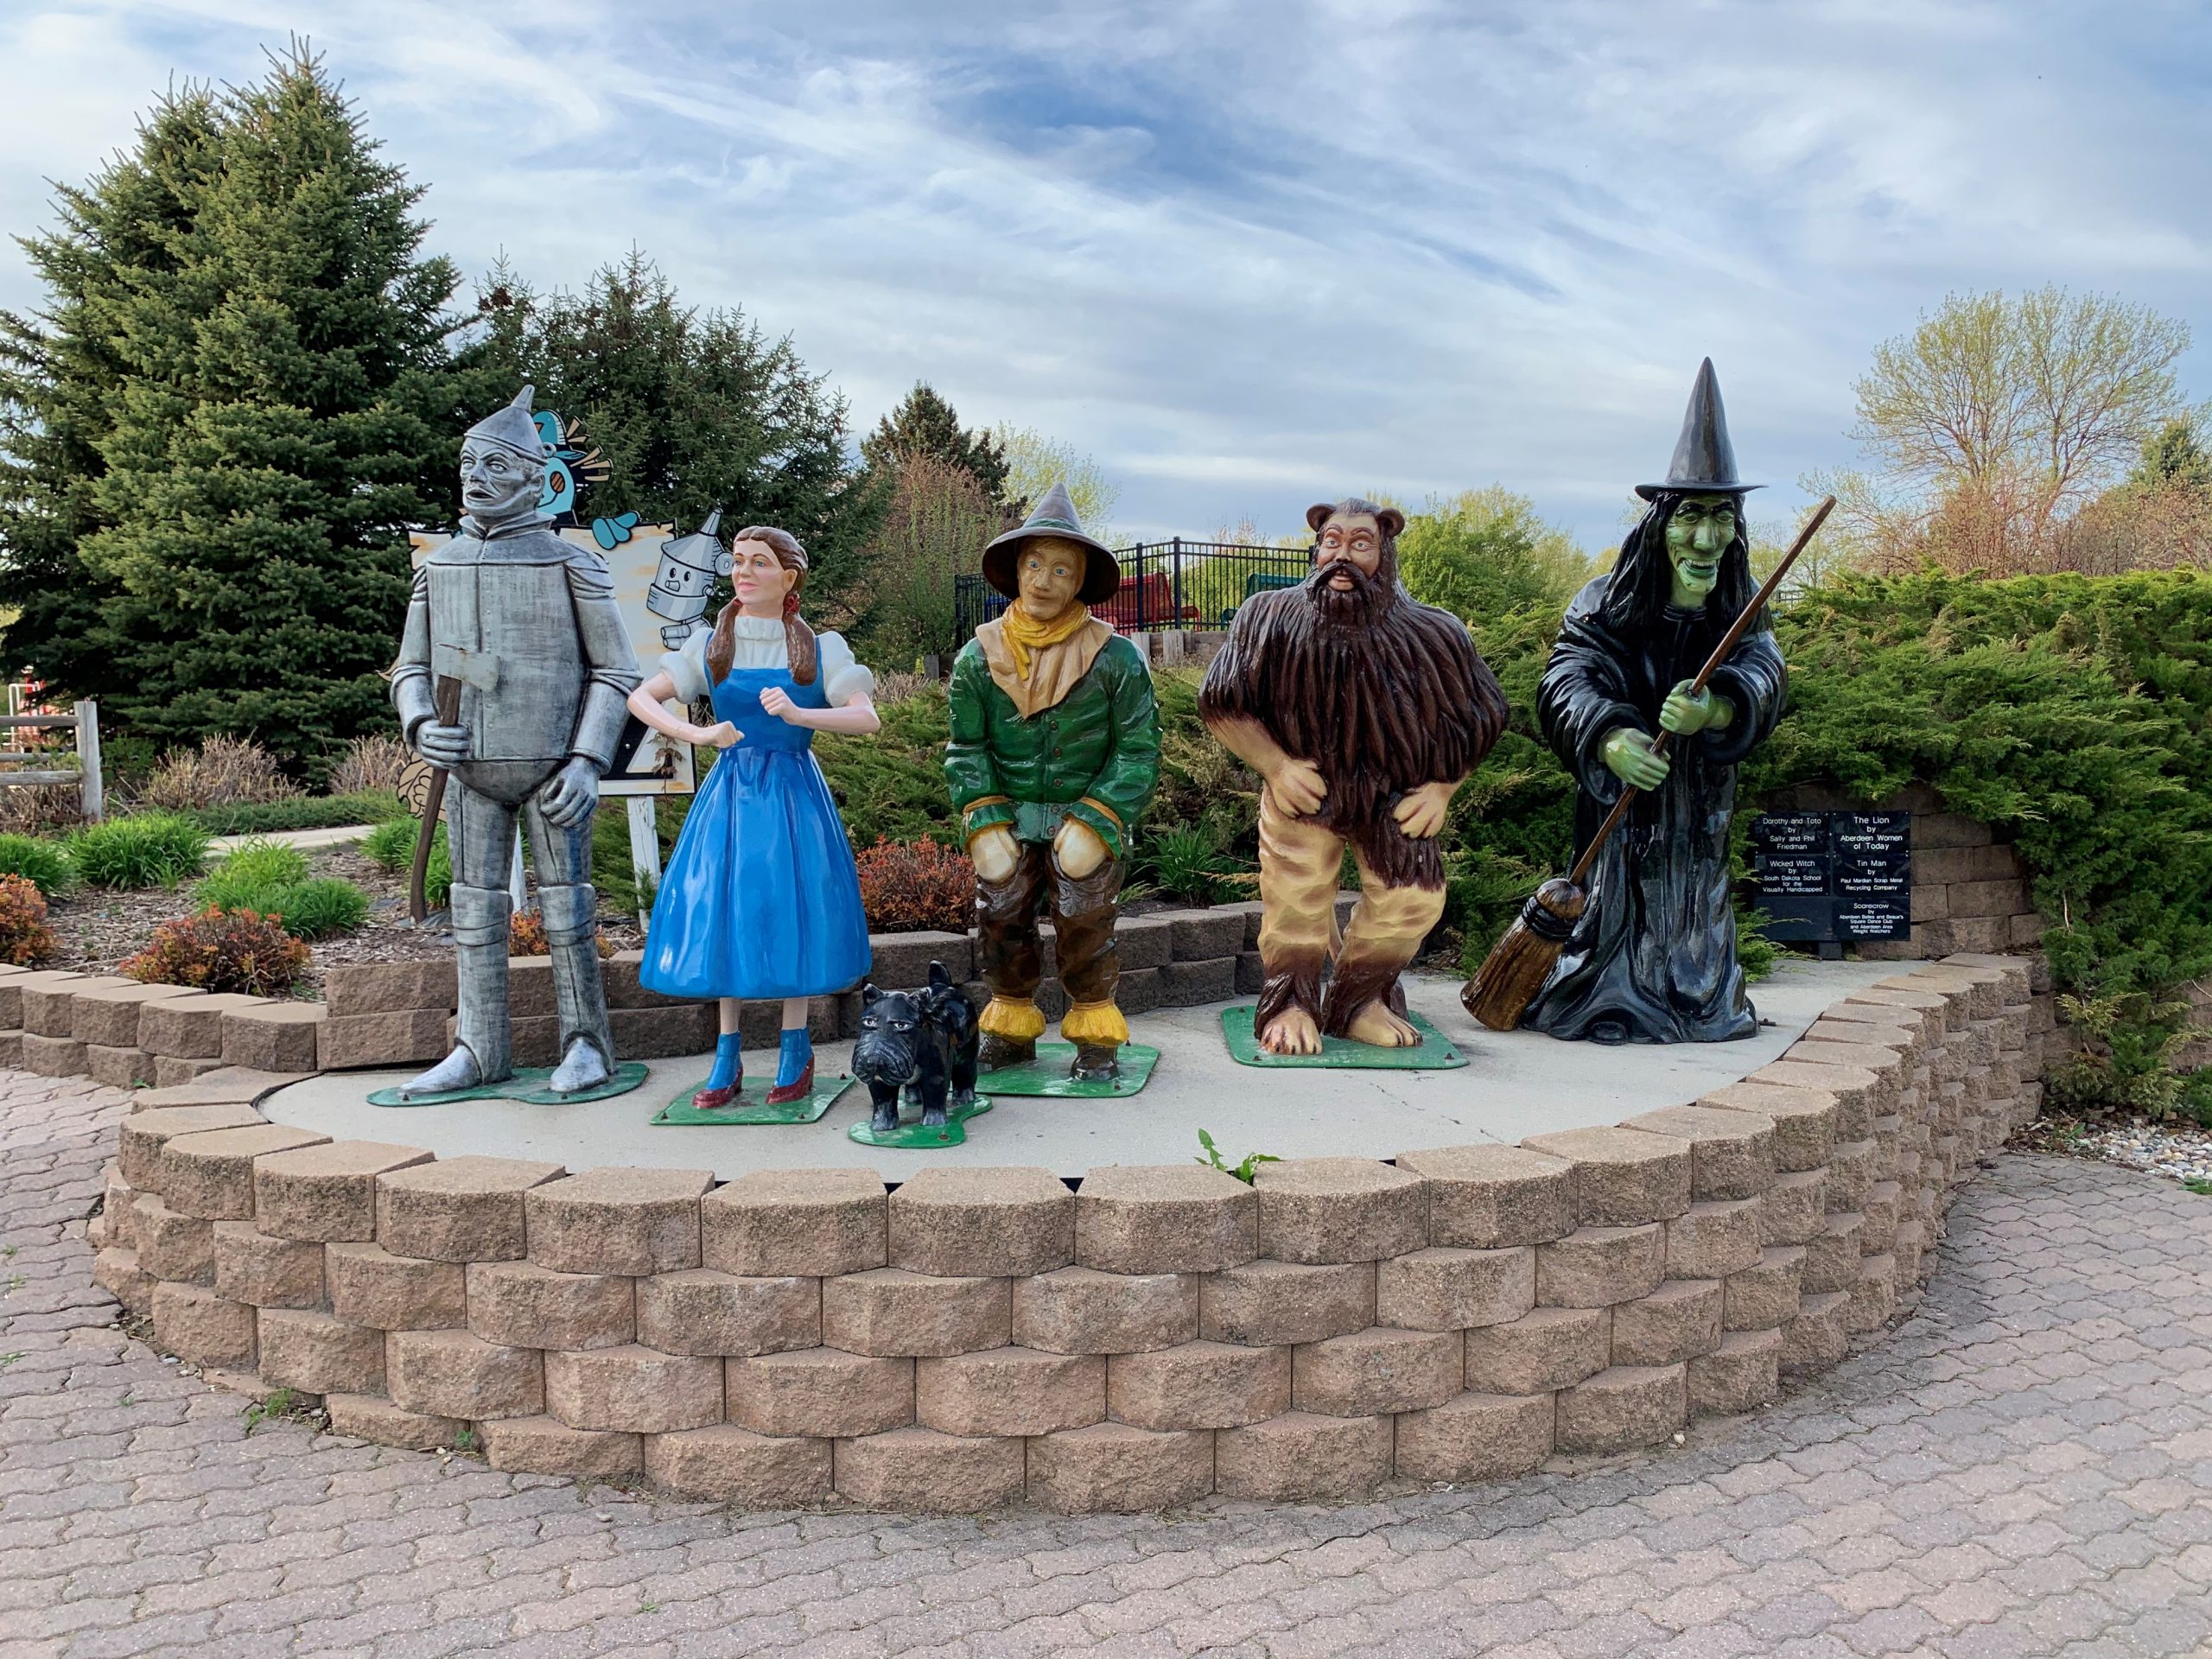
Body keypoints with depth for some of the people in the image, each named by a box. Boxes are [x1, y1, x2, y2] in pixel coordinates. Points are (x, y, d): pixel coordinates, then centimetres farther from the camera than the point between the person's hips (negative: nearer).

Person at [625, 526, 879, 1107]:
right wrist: (696, 734, -17)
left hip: (793, 796, -2)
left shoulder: (819, 649, 1)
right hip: (729, 793, 2)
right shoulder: (712, 645, 6)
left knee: (789, 914, -1)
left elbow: (867, 717, -10)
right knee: (724, 915, 2)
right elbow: (639, 697, 0)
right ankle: (727, 1058, 11)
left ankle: (796, 1051, 12)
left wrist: (797, 714, -26)